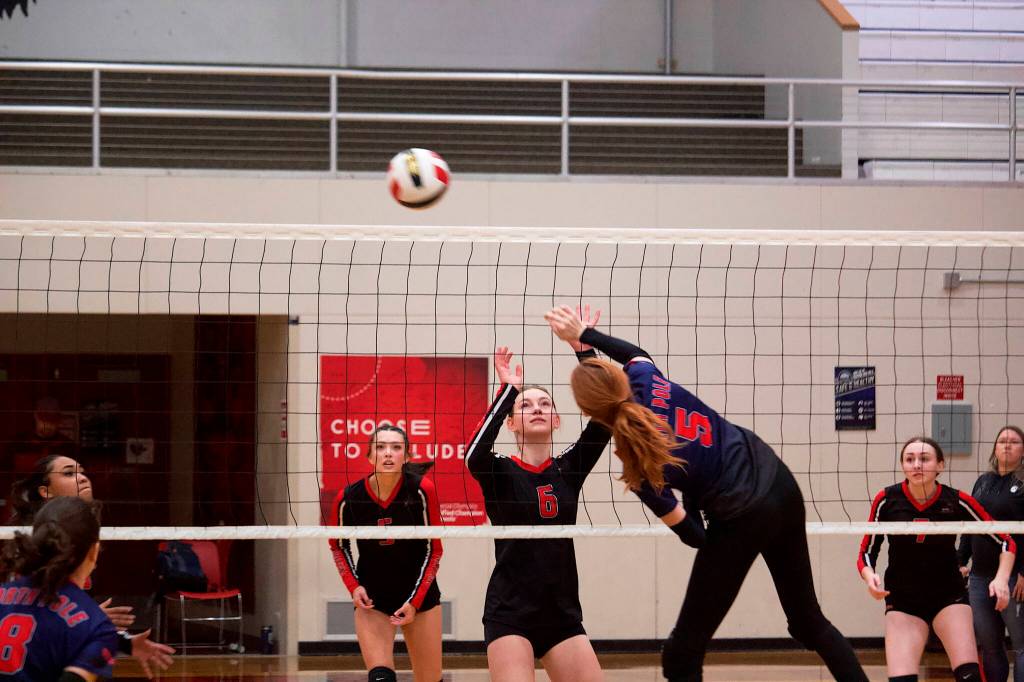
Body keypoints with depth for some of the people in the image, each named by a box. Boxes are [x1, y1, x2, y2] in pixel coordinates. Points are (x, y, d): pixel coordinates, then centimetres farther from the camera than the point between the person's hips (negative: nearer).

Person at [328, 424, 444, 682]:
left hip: (421, 595, 0)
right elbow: (338, 546, 8)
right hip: (372, 599, 0)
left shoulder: (422, 490, -17)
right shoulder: (349, 498, -13)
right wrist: (353, 586, -6)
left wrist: (415, 601, -13)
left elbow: (434, 550, -8)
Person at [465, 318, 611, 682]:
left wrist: (584, 352, -12)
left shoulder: (569, 468, 8)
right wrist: (508, 390, -27)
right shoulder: (500, 472, -1)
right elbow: (474, 455, -24)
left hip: (562, 614, 4)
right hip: (510, 614, -4)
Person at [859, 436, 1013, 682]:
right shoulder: (887, 500, -11)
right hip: (903, 599, 0)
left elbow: (1005, 542, -2)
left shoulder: (957, 501, -11)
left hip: (949, 596, 0)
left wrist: (1001, 578, -19)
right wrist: (871, 577, -23)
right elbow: (866, 554, -1)